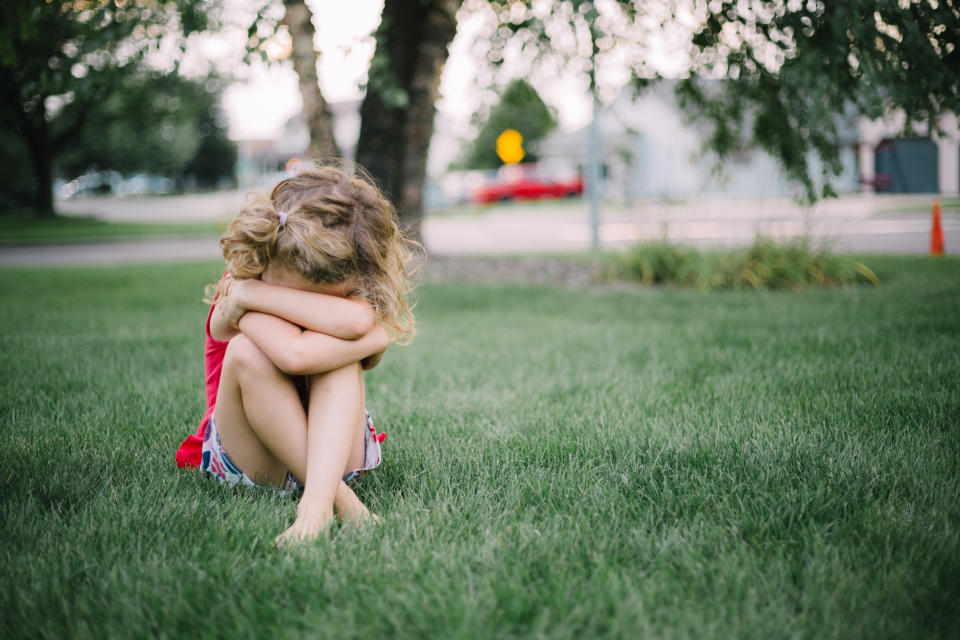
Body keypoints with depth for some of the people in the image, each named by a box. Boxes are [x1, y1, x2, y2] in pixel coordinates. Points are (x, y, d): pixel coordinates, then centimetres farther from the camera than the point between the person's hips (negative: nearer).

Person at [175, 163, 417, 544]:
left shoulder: (352, 287, -13)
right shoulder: (237, 291, -20)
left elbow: (358, 320, -39)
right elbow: (295, 353, -40)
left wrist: (252, 293, -34)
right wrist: (374, 338, -28)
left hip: (335, 446, 2)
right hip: (250, 463, -1)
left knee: (336, 349, -29)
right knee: (247, 352, -33)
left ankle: (316, 502, -43)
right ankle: (338, 497, -36)